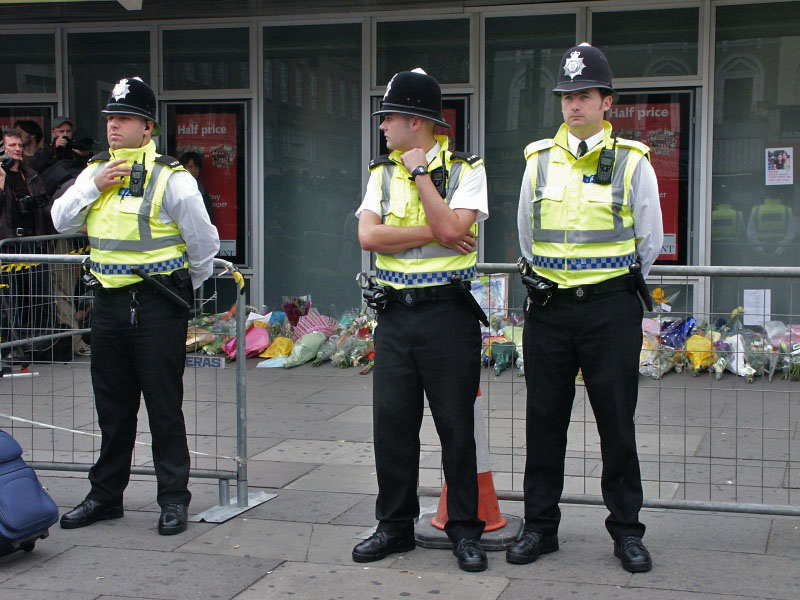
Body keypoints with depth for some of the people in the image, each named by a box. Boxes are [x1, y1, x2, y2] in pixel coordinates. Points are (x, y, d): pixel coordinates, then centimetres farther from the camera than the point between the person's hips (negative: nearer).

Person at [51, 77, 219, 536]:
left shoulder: (171, 178, -9)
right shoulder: (96, 171, 11)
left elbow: (203, 243, -4)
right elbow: (61, 220, 7)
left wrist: (183, 290, 8)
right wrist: (92, 187, -7)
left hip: (157, 307, -6)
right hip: (109, 303, 6)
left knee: (164, 405, 0)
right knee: (113, 406, 15)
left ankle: (174, 497, 11)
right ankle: (106, 494, 26)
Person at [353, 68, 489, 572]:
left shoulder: (465, 170, -2)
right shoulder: (382, 172, 10)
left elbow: (451, 229, -19)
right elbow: (369, 236, -5)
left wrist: (419, 172, -12)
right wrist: (435, 232, -11)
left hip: (447, 310, -4)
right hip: (394, 313, 4)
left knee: (456, 425, 2)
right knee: (392, 423, 7)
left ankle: (465, 529, 14)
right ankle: (395, 526, 20)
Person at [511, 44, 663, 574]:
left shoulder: (632, 162, -1)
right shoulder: (540, 160, 7)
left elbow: (650, 241, 6)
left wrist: (614, 288, 10)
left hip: (611, 306, -2)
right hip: (548, 307, 3)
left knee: (617, 421, 3)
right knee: (545, 417, 8)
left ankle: (627, 529, 16)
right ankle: (540, 525, 19)